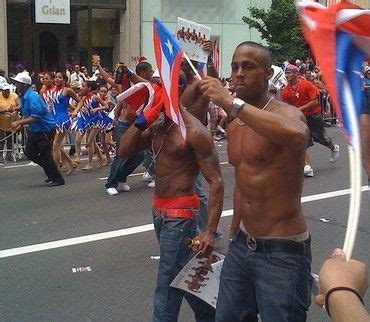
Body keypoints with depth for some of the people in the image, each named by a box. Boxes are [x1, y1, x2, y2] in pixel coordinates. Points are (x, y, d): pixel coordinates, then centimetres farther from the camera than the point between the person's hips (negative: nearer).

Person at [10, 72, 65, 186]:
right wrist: (20, 125, 2)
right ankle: (51, 173, 25)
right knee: (29, 152, 12)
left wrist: (19, 122, -26)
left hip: (45, 129, -10)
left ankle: (58, 179, 12)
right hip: (34, 130, 10)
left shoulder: (32, 97, -24)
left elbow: (35, 117, -29)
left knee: (45, 155, -3)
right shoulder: (23, 96, 6)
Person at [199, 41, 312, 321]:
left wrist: (232, 103, -40)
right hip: (242, 245, 8)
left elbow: (297, 134, -43)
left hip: (283, 252, -8)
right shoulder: (235, 125, 9)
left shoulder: (285, 113, -16)